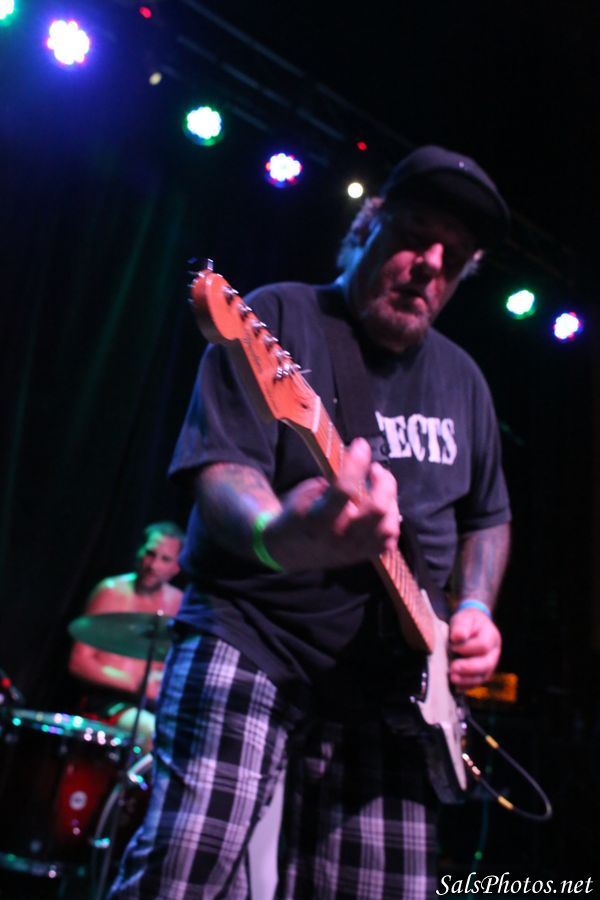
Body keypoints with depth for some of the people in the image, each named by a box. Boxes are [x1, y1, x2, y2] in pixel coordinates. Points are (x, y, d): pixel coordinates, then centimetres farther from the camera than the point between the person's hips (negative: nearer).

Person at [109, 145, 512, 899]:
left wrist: (473, 608, 4)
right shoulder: (279, 319, -6)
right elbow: (220, 468, -17)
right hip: (248, 642, -5)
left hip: (387, 682, 6)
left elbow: (487, 516, 23)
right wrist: (280, 534, -40)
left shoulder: (462, 379, 13)